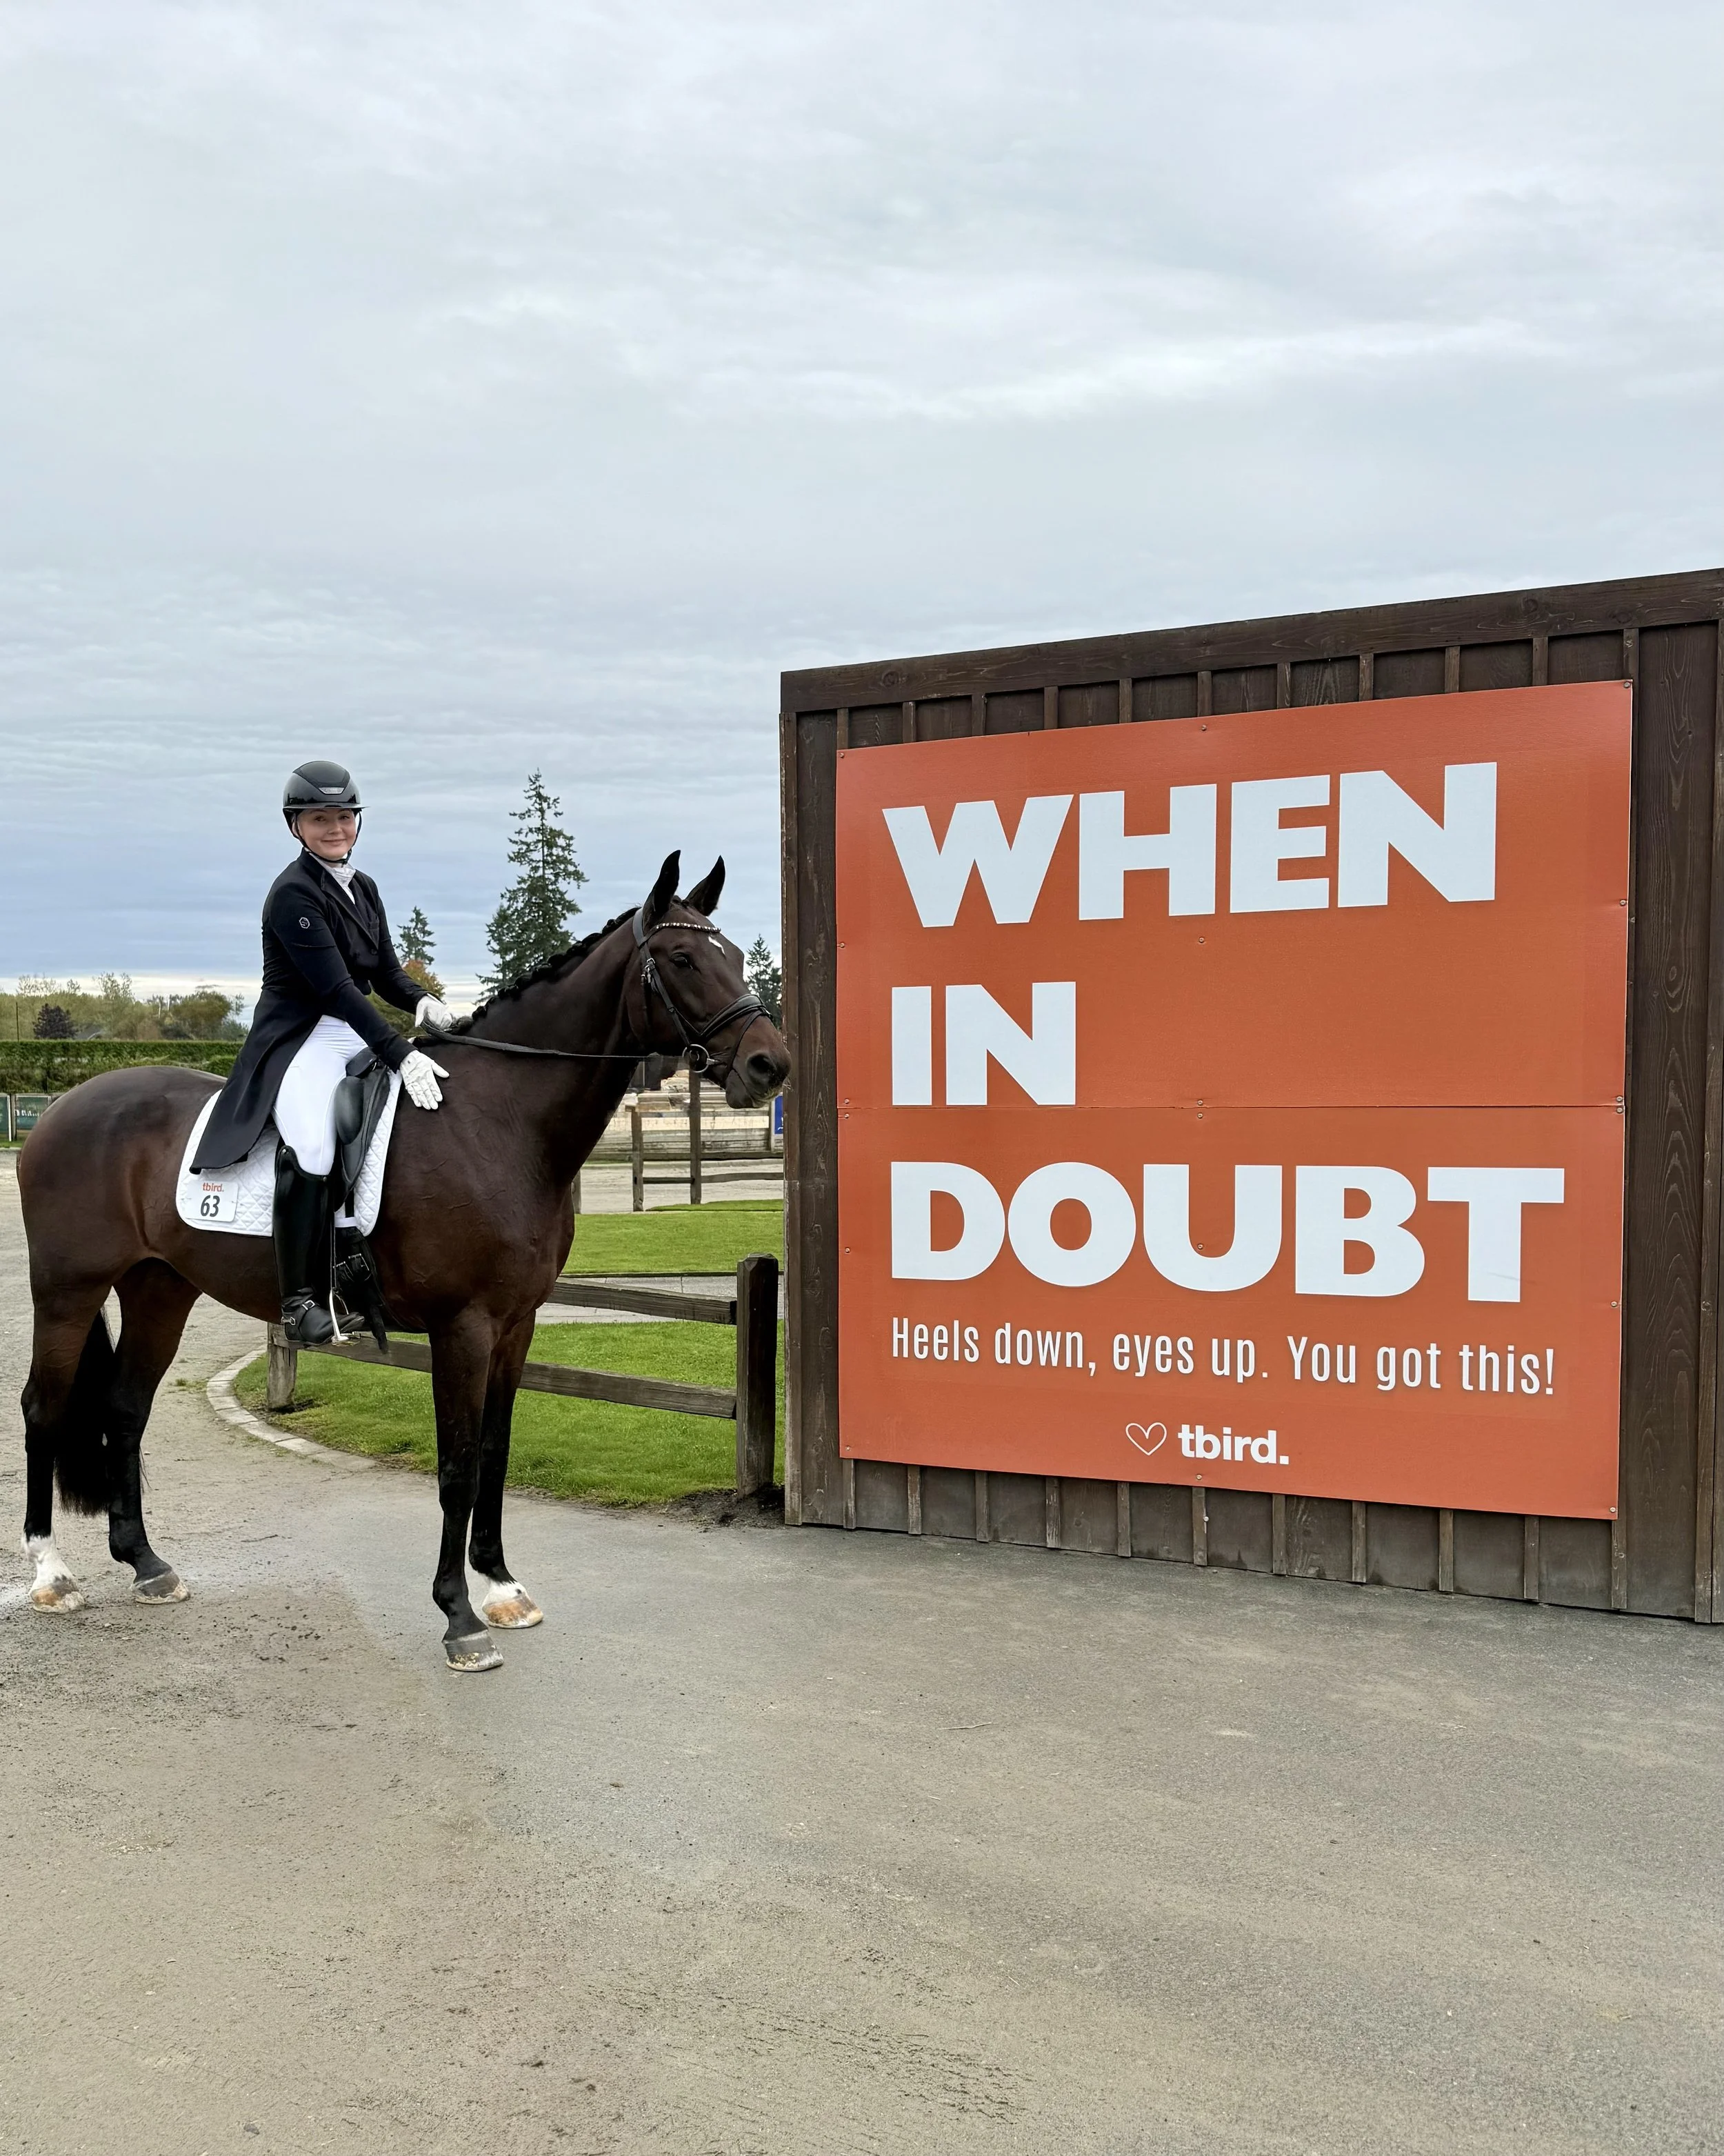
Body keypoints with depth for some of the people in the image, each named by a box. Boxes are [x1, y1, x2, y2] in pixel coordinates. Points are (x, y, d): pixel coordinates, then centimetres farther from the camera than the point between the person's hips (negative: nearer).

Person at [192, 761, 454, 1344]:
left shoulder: (363, 888, 13)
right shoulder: (294, 892, -12)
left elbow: (385, 972, 15)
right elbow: (334, 986, -22)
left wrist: (422, 1001, -9)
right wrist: (400, 1056, -29)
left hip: (358, 1035, 9)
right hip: (301, 1040, -9)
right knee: (312, 1145, -33)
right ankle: (302, 1299, -26)